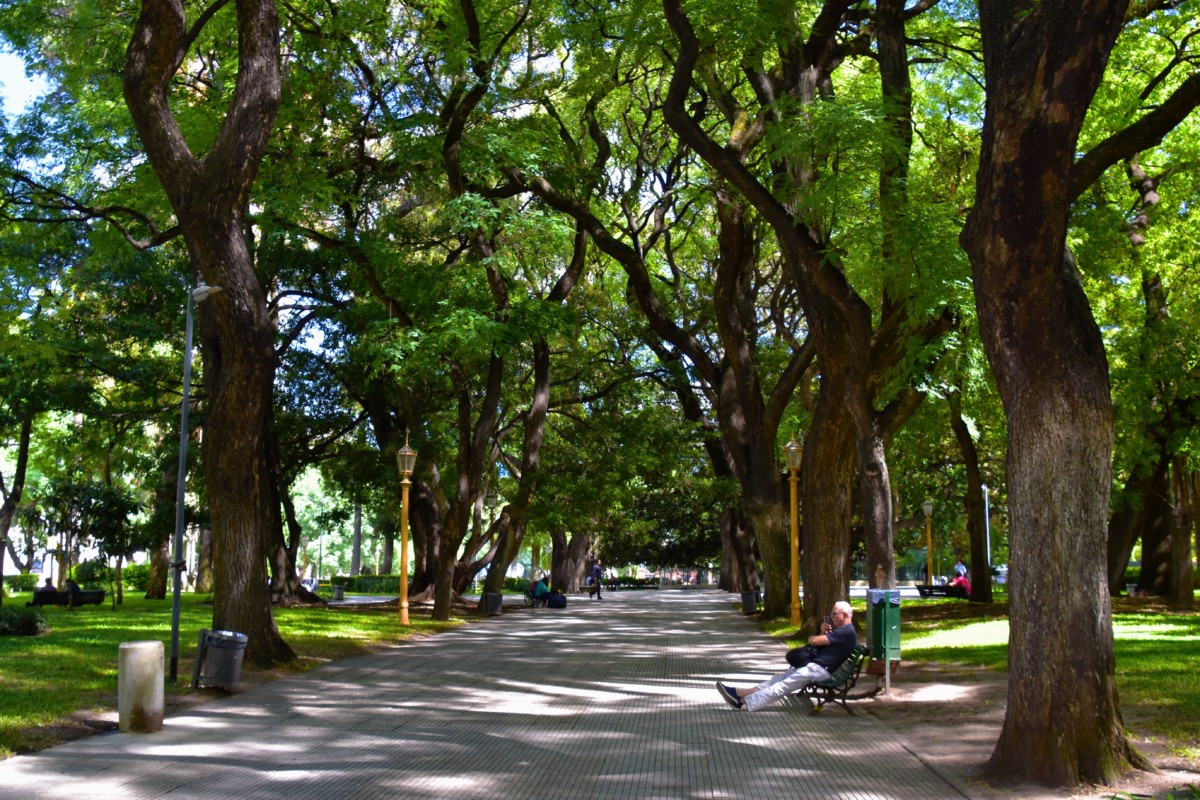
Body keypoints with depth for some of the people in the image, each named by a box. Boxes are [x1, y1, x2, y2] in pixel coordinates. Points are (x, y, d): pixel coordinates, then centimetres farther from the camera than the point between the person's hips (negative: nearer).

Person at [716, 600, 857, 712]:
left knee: (782, 685, -14)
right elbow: (819, 644, 22)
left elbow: (814, 641, -18)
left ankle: (744, 702, -19)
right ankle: (739, 694, -8)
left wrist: (811, 637, 5)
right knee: (780, 679, 0)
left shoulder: (846, 632, -14)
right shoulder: (841, 630, 20)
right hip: (814, 666, 10)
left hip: (820, 670, -10)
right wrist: (823, 633, 4)